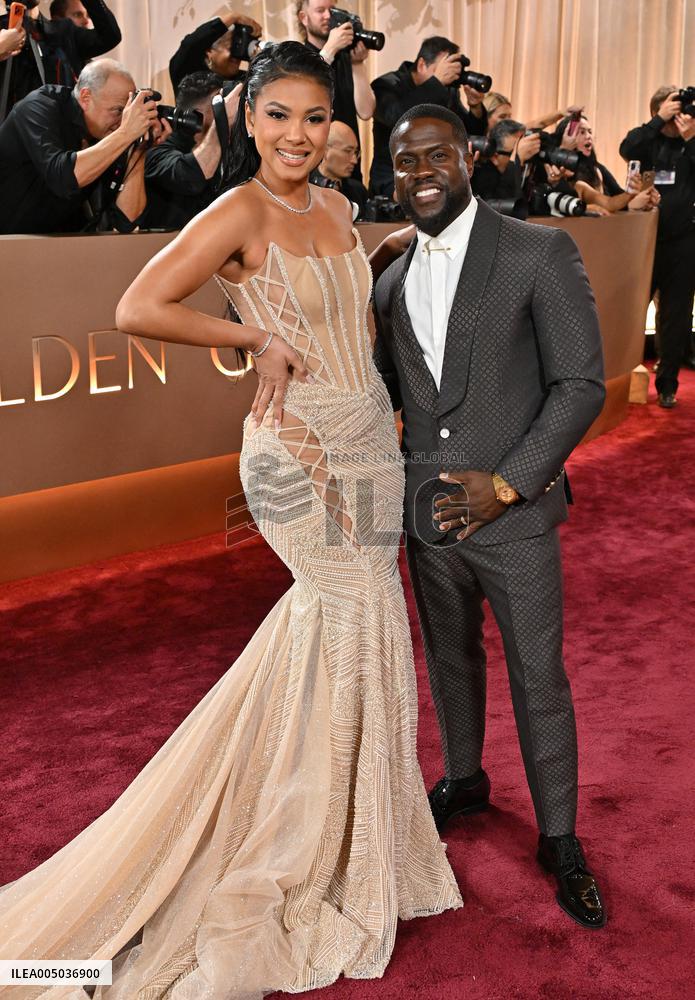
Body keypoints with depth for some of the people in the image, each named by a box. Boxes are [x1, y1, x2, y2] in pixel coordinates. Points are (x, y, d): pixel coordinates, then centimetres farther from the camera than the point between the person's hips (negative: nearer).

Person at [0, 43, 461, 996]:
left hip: (369, 436, 7)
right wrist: (262, 342, -17)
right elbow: (138, 307, -23)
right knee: (357, 620, 4)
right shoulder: (240, 212, -13)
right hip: (300, 452, -7)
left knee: (337, 618, 14)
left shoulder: (335, 205, 9)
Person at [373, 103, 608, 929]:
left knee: (538, 676, 6)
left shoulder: (540, 252, -8)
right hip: (425, 512, 5)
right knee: (450, 658, 20)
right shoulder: (392, 281, 8)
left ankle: (558, 836, 25)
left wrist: (505, 484, -18)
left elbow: (581, 383, -11)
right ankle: (464, 777, 45)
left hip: (514, 512, -4)